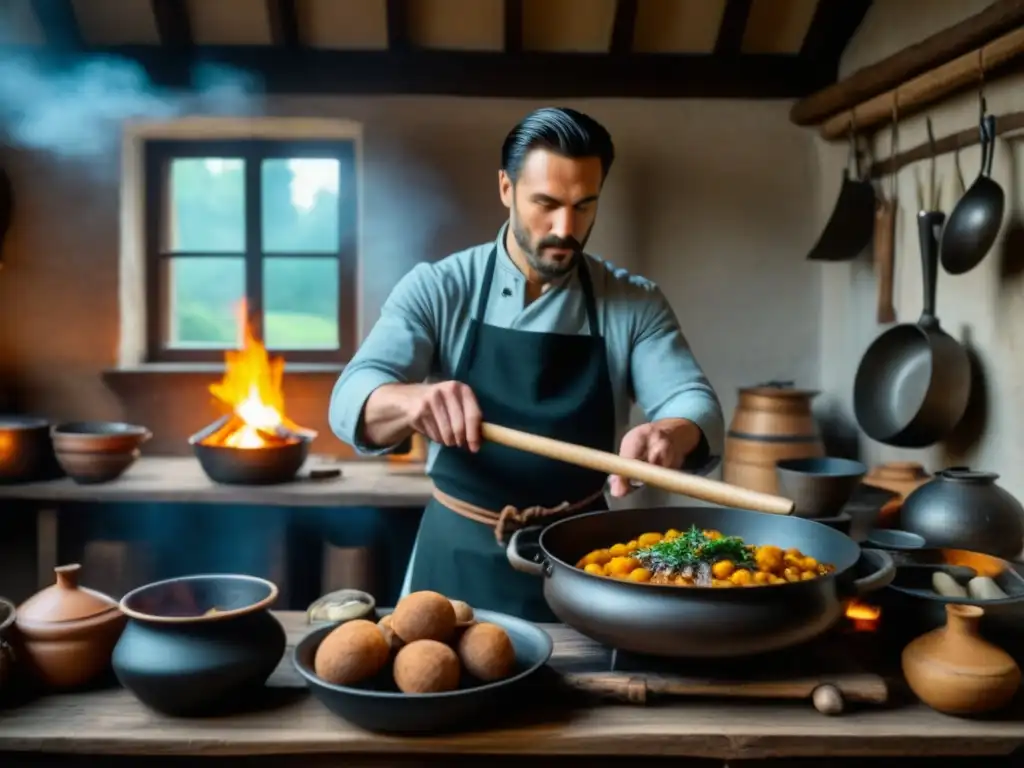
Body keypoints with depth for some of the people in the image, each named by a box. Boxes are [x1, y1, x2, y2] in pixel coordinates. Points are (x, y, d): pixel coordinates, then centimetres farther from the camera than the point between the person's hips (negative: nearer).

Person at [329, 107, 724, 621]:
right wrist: (415, 400, -39)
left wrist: (670, 434, -35)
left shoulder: (634, 304, -2)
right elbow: (353, 399, -16)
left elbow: (696, 406, -11)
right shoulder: (437, 289, -7)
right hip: (457, 558, -1)